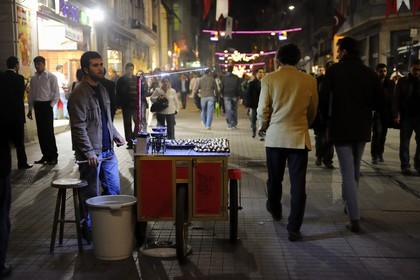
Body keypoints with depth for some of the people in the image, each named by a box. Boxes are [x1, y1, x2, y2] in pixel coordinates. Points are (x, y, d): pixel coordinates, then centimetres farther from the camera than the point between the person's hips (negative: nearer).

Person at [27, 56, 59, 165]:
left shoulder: (51, 77, -6)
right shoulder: (33, 78, 10)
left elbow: (56, 94, -7)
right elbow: (31, 94, 14)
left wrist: (51, 105, -14)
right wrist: (30, 109, 11)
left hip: (46, 105, -5)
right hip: (37, 106, 6)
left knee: (49, 131, -5)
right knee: (41, 132, 8)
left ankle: (53, 156, 4)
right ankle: (46, 155, 17)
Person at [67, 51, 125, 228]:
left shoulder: (102, 89, 13)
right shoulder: (79, 94, -14)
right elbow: (79, 127, -18)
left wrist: (115, 134, 15)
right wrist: (89, 152, -22)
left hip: (108, 150, 8)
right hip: (92, 153, -8)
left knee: (114, 190, 12)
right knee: (91, 195, 3)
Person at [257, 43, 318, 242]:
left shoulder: (269, 79, -6)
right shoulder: (309, 80, -2)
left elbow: (262, 110, -4)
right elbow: (312, 110, 8)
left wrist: (263, 127, 16)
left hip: (275, 137, 1)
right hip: (299, 137, -1)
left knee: (274, 179, 20)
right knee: (298, 185, 3)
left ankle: (275, 211, 43)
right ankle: (294, 229, 4)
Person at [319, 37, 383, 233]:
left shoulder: (334, 71, -8)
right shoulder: (370, 73, 1)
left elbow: (323, 99, -10)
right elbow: (379, 103, 3)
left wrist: (325, 119, 6)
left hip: (341, 128, -4)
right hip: (362, 129, 4)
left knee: (347, 172, -3)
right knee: (355, 170, 20)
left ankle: (354, 219, -7)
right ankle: (350, 205, 34)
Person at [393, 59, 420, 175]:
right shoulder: (402, 81, 3)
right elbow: (396, 99, -2)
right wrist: (397, 114, -13)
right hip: (406, 116, -2)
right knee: (404, 143, 3)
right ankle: (405, 166, 9)